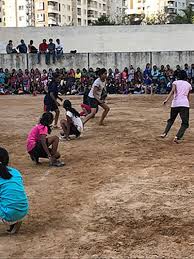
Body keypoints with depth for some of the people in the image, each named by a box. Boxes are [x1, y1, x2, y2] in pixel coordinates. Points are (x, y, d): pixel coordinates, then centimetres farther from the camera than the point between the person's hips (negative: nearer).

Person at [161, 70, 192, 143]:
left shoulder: (175, 82, 11)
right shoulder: (188, 84, 17)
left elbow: (173, 91, -8)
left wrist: (167, 99, -17)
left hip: (175, 104, 2)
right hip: (184, 104, -1)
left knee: (171, 120, 23)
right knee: (185, 123, 0)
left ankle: (165, 133, 10)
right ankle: (177, 137, -17)